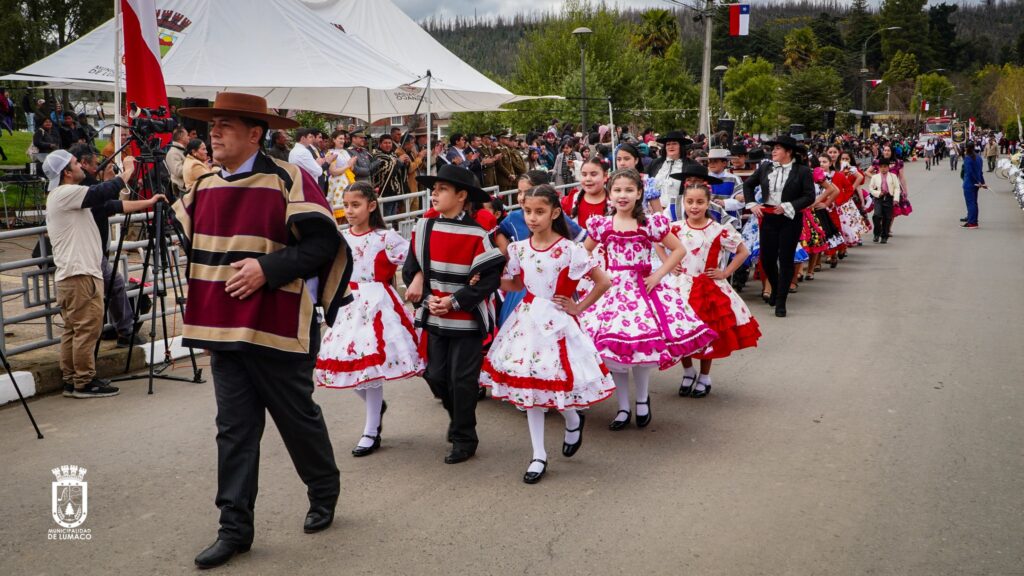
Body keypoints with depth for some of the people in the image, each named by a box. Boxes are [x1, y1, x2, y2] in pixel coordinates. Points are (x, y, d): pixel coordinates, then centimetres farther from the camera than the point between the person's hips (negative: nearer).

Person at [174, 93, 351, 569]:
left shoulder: (288, 181, -12)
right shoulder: (203, 187, 10)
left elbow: (323, 244, -17)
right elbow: (185, 244, 23)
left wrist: (267, 268, -23)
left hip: (277, 330, -6)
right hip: (223, 330, 6)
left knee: (298, 418, 10)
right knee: (234, 430, 8)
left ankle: (324, 494, 35)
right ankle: (234, 529, 16)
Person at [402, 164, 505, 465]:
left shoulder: (476, 234, -13)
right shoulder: (424, 228, 1)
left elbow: (489, 278, -14)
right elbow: (410, 268, 6)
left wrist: (455, 301, -18)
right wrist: (425, 296, -10)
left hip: (467, 320, -5)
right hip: (434, 318, 5)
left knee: (462, 380, 1)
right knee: (436, 376, 10)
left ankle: (463, 438, 17)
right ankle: (459, 419, 36)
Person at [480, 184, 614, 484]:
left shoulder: (569, 250, -14)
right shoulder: (518, 249, 0)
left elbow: (603, 282, -10)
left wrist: (579, 307, -7)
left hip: (557, 322, -4)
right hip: (528, 320, 4)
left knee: (553, 381, -3)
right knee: (528, 386, 7)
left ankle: (573, 420, 34)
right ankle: (538, 455, 18)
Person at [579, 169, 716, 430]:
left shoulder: (651, 223, -4)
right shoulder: (601, 225, 2)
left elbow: (679, 250, 1)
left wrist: (658, 275, -6)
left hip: (643, 290, -2)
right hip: (612, 291, 2)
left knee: (643, 350, -4)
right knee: (612, 352, 1)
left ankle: (643, 399, 24)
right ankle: (623, 407, 19)